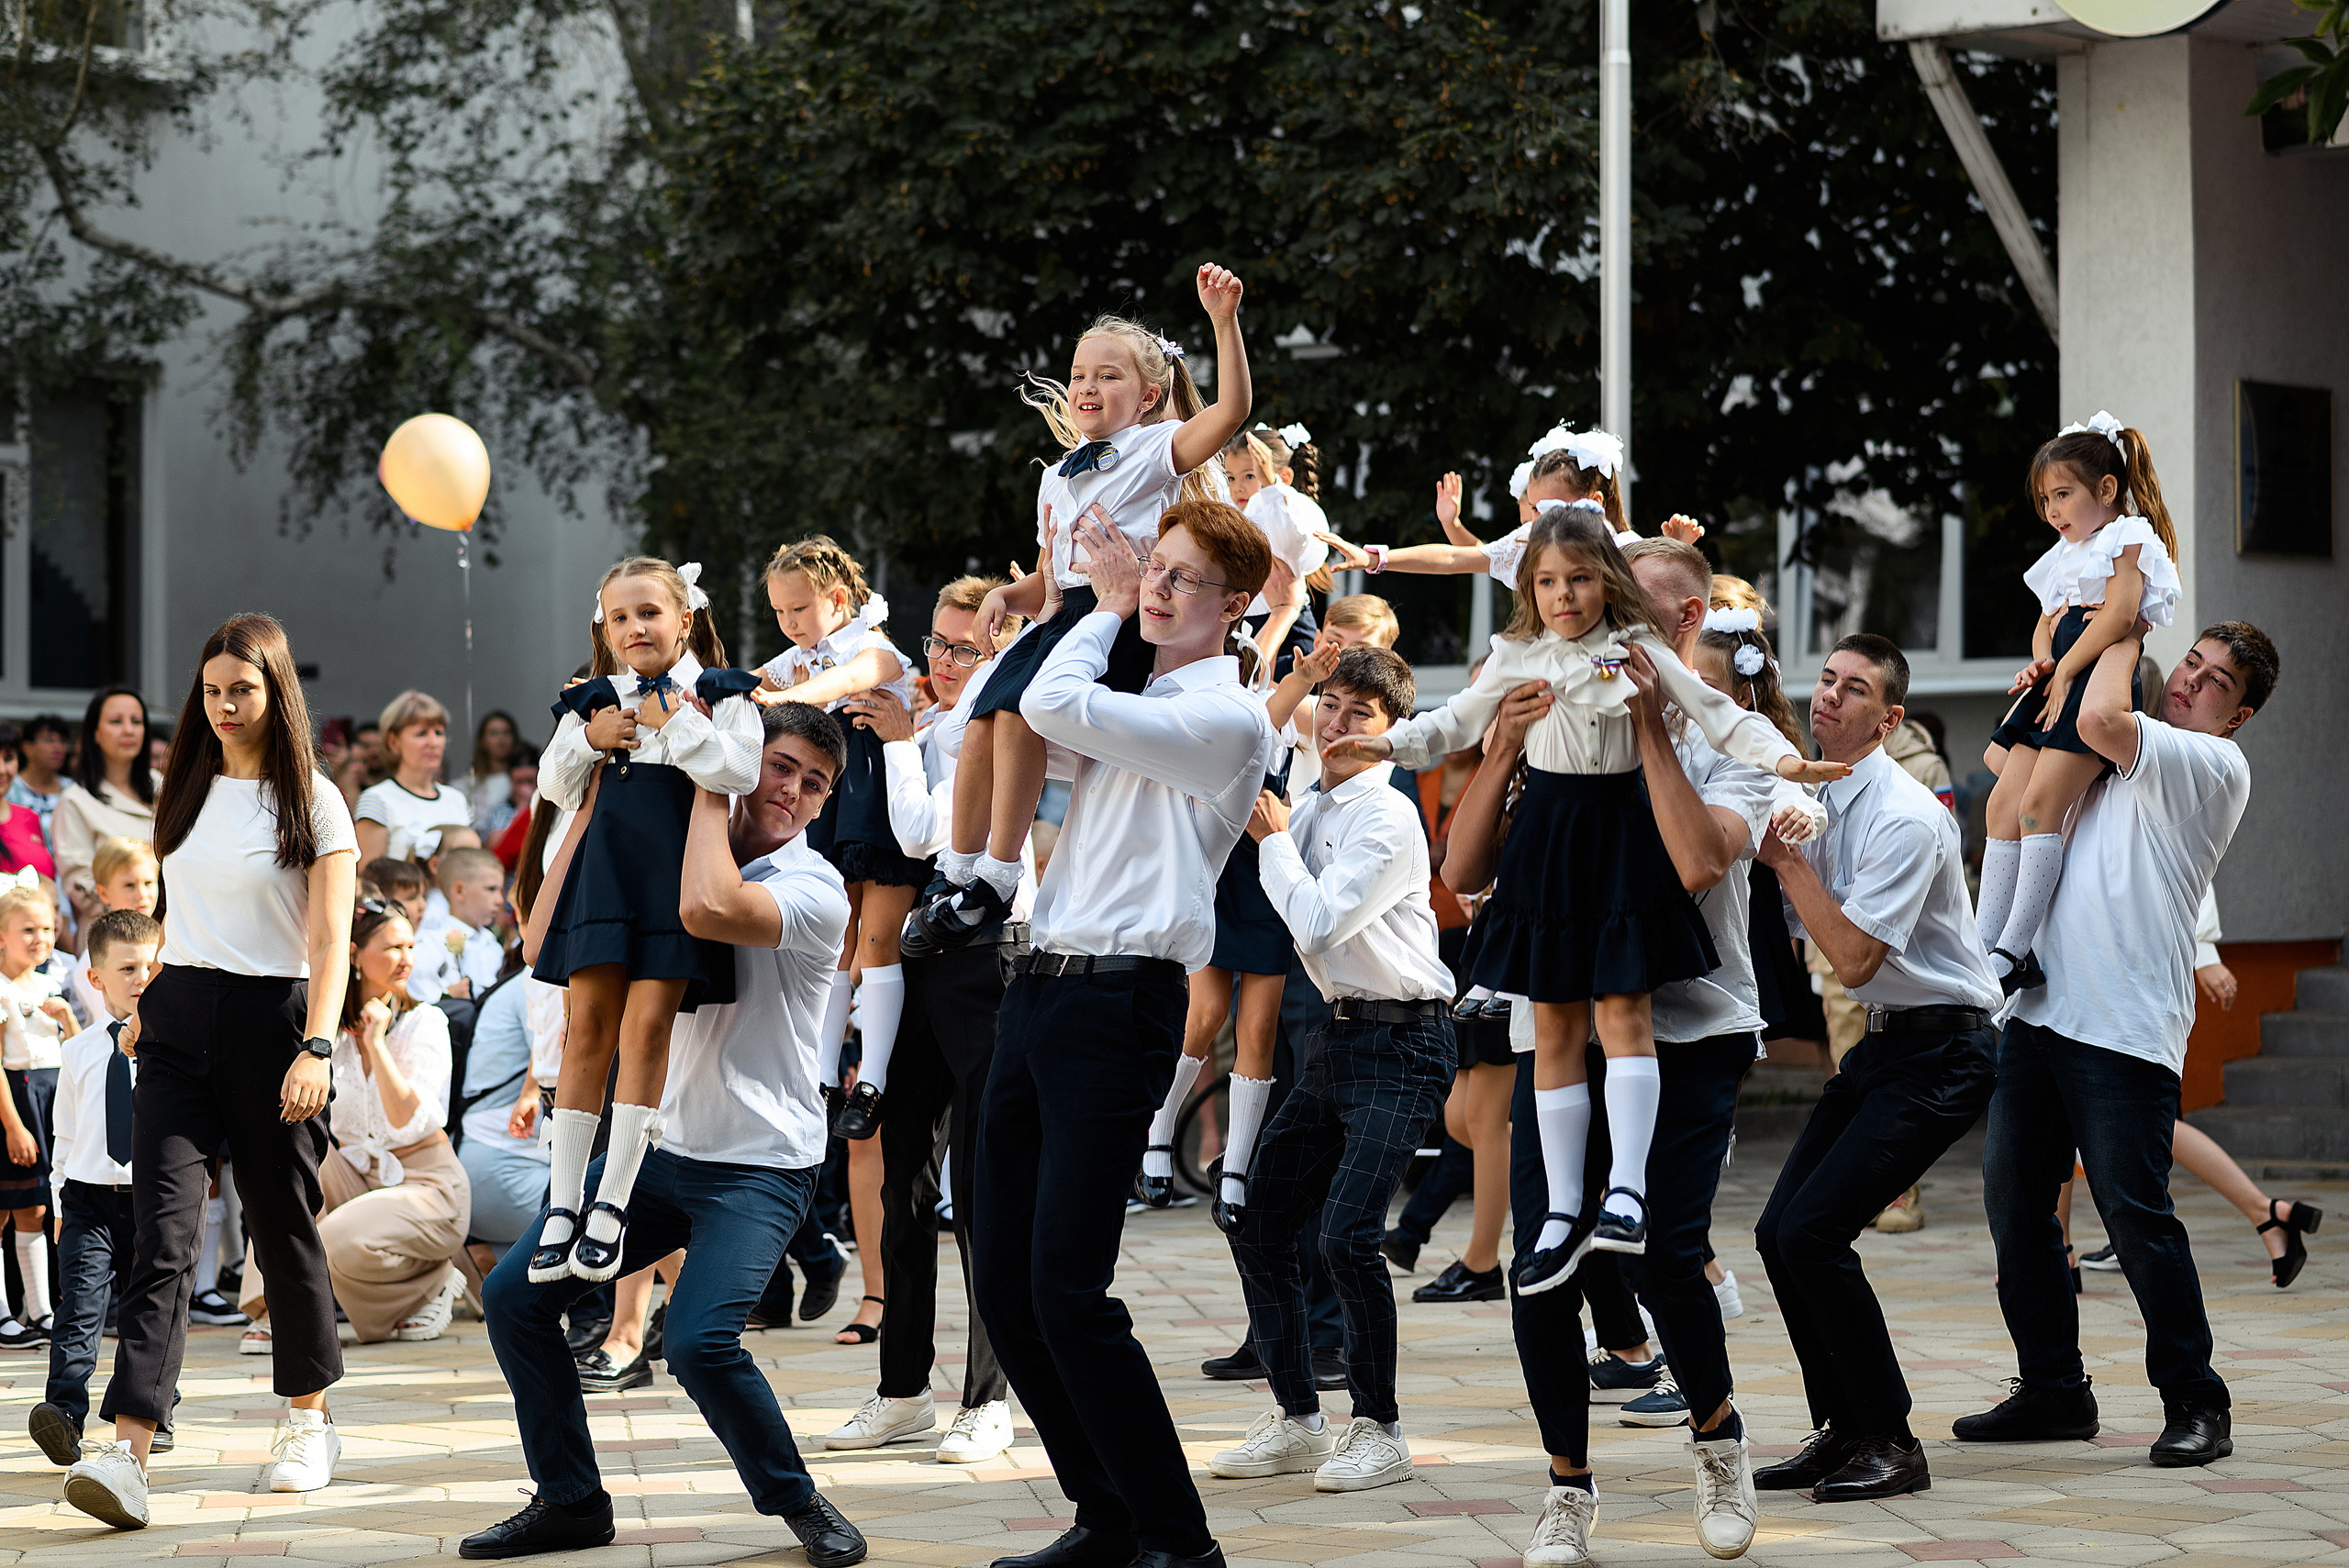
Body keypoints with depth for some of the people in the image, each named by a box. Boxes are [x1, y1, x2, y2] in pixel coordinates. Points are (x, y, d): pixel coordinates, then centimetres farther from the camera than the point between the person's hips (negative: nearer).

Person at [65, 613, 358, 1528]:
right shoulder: (188, 789, 12)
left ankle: (309, 1419, 28)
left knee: (284, 1227, 7)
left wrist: (317, 1048, -20)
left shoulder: (313, 802, -2)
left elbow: (330, 940, -9)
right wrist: (148, 1001, 19)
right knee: (163, 1229, -10)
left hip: (271, 1019, -3)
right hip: (178, 1020, 3)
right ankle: (127, 1453, -21)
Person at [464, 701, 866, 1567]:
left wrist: (708, 788, -18)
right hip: (660, 1144, 7)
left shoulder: (815, 889, -12)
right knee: (515, 1294, 1)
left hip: (759, 1168, -7)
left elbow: (707, 910, -31)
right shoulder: (666, 857, 8)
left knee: (698, 1340, -26)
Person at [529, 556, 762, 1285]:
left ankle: (613, 1202, -4)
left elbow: (739, 772, -9)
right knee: (589, 1025, -1)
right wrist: (589, 738, 0)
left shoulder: (721, 697, 6)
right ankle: (563, 1205, 2)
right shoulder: (593, 702, 17)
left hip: (677, 870, -3)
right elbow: (554, 784, 16)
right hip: (604, 867, 3)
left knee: (647, 1025, -9)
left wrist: (677, 724, -10)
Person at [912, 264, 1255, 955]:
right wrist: (1007, 595, 5)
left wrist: (1223, 321, -23)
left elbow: (1232, 409, -15)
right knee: (984, 721, -12)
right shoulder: (1058, 478, 24)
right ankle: (958, 868, 0)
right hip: (1066, 614, 7)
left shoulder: (1156, 450, 3)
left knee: (1019, 710, -26)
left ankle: (998, 873, -21)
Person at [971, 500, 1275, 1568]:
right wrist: (1088, 603, 24)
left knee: (1068, 1293, -13)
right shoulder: (1128, 706, 19)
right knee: (1005, 1288, 8)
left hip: (1120, 1003, -9)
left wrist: (1106, 607, 1)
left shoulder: (1227, 719, -7)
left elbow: (1054, 704, -14)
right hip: (1038, 989, 9)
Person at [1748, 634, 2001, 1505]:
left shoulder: (1903, 818, -20)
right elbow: (1788, 933, 19)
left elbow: (1853, 958, -23)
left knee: (1812, 1231, -16)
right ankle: (1841, 1430, 15)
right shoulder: (1815, 802, 8)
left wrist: (1787, 858, -20)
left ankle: (1890, 1443, -5)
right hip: (1880, 1042, 9)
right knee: (1780, 1232, 3)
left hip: (1940, 1050, -9)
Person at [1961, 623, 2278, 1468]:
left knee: (2136, 1215, -10)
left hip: (2124, 1027, -8)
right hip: (2037, 1012, 8)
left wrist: (2123, 634, -1)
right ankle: (2052, 1389, 18)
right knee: (2014, 1206, 7)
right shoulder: (2124, 754, 22)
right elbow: (2009, 760, 37)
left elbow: (2099, 718, -18)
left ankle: (2195, 1403, 1)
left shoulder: (2215, 764, -3)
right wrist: (2034, 693, 17)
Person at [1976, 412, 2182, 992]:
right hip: (2055, 684, 9)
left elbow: (2120, 613, -15)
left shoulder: (2129, 539, 0)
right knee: (2004, 802, 0)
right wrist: (2041, 661, 1)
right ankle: (1984, 943, -2)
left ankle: (2015, 953, -22)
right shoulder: (2066, 554, 27)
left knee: (2039, 803, -19)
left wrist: (2065, 672, -15)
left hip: (2095, 682, -9)